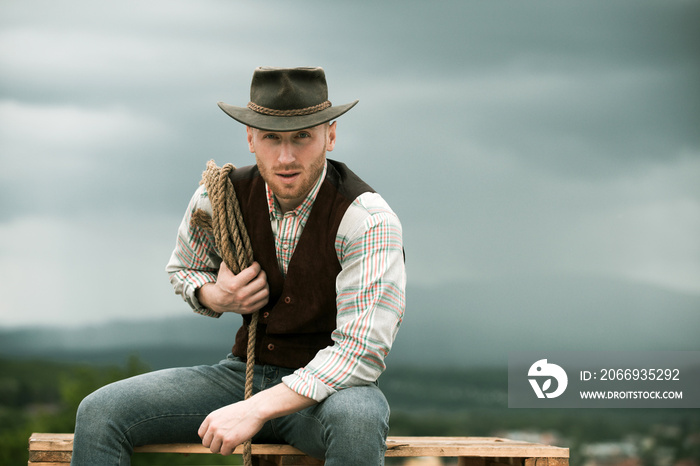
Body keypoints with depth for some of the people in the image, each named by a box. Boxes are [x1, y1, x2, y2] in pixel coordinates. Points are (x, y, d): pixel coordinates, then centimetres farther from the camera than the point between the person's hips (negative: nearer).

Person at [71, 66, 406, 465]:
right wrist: (215, 297, -7)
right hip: (246, 372, 4)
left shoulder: (369, 221, -20)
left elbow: (361, 352, -27)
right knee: (99, 413, -14)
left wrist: (258, 409, -33)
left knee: (356, 419, -42)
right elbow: (184, 269, 18)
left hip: (331, 387, -4)